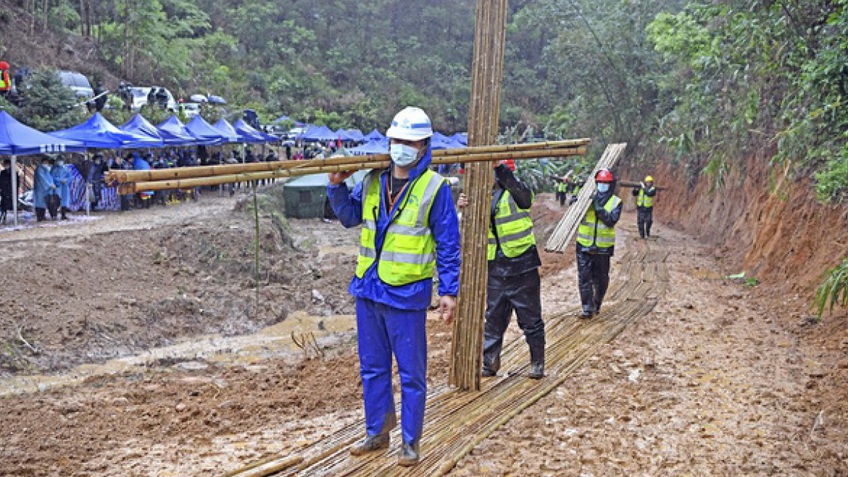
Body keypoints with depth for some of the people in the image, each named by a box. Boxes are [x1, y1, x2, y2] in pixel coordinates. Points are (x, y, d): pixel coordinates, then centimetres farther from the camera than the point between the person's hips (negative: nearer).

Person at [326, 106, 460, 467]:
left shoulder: (434, 188, -9)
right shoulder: (372, 181, 6)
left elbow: (449, 245, -7)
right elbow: (350, 217, 18)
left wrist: (449, 292, -9)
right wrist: (337, 186, 1)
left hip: (407, 293, -5)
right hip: (368, 289, 6)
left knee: (411, 372, 5)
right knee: (372, 368, 15)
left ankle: (410, 442, 17)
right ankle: (377, 432, 29)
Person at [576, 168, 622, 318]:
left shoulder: (616, 202, 0)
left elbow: (611, 220, -14)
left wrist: (599, 209, -25)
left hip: (603, 247, 0)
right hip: (584, 244, 0)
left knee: (601, 278, 12)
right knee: (584, 277, -4)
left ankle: (597, 304, 31)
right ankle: (587, 308, -2)